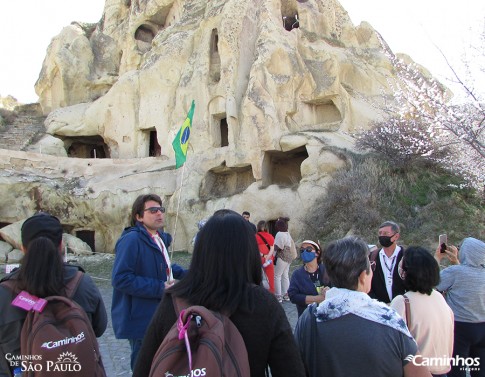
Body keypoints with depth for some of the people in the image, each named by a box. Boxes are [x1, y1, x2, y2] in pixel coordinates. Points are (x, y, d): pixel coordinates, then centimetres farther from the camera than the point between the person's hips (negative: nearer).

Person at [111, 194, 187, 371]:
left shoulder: (158, 238, 8)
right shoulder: (132, 239, -22)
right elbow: (120, 278, -29)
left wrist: (185, 274, 5)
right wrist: (160, 288, -28)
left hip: (157, 316, 9)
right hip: (141, 320, -9)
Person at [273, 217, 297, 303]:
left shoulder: (280, 234, -16)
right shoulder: (287, 233, 11)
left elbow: (277, 247, -20)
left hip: (283, 257, -9)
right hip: (289, 256, 9)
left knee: (277, 275, -2)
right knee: (285, 275, 15)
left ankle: (278, 296, 0)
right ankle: (286, 294, 21)